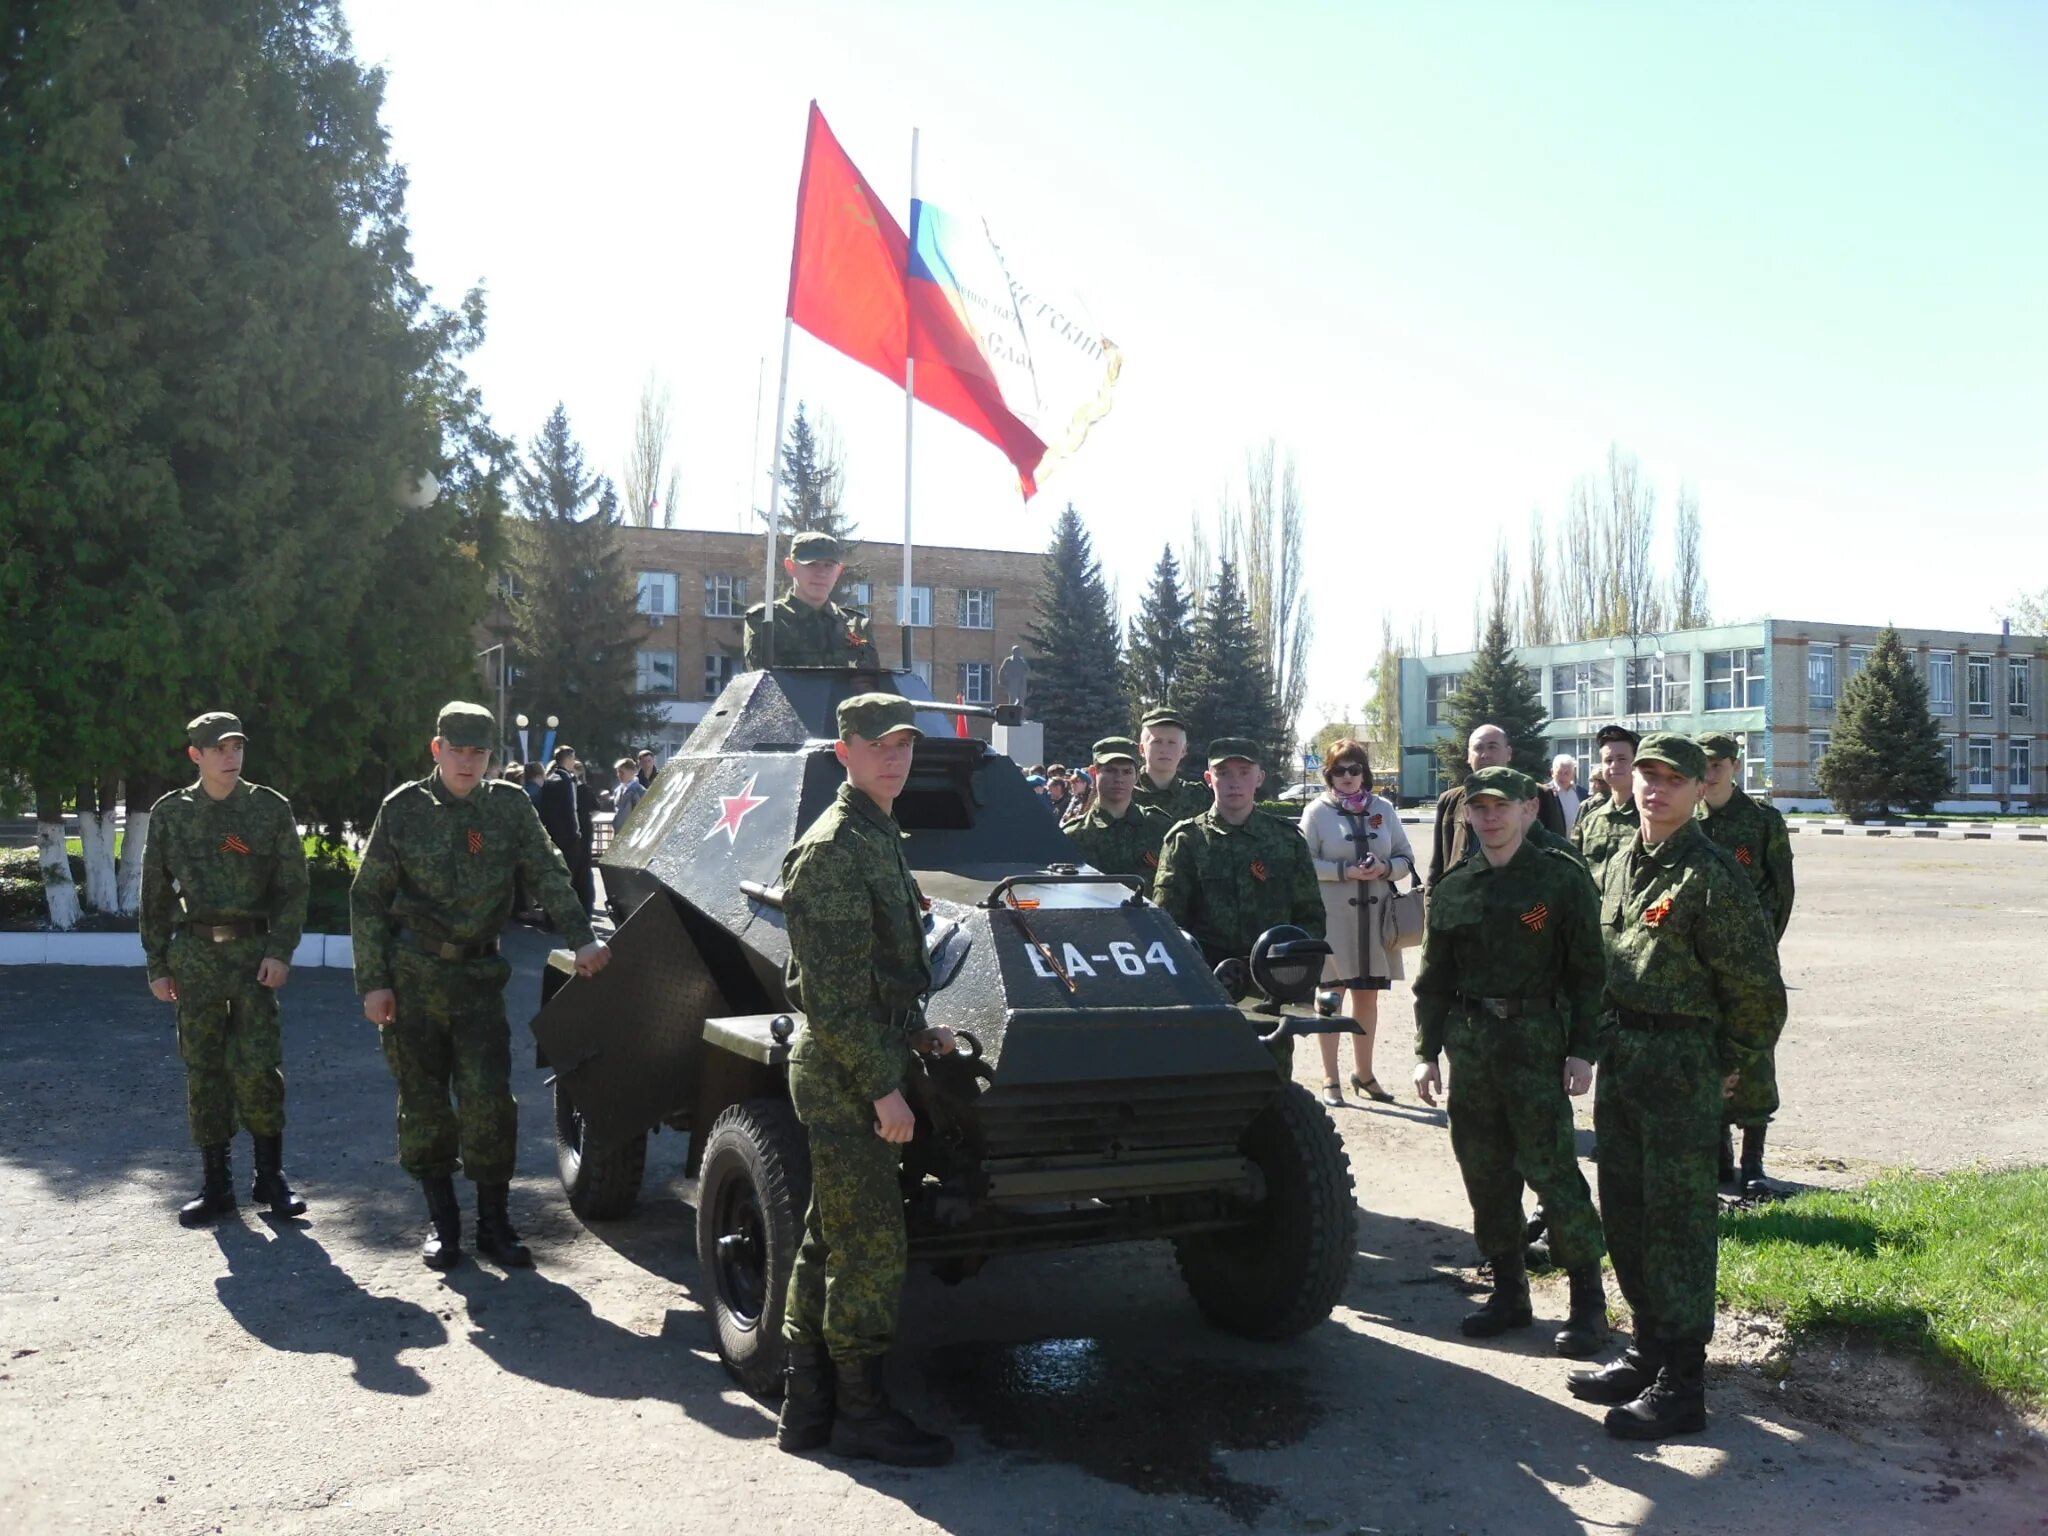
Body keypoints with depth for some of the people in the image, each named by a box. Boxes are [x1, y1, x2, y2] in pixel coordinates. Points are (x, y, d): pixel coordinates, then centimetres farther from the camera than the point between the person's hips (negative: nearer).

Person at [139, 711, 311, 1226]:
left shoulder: (270, 808, 3)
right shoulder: (170, 813, 6)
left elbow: (293, 885, 2)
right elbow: (155, 895, 10)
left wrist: (280, 951, -7)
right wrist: (157, 965, 7)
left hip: (253, 950, -2)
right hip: (194, 952, 2)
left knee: (257, 1065, -6)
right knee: (203, 1068, 5)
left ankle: (270, 1175, 8)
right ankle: (215, 1182, 14)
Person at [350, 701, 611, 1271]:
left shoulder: (510, 807, 2)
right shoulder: (403, 809, -2)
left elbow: (548, 874, -2)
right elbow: (367, 899, 1)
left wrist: (582, 938, -18)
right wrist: (373, 983, -5)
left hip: (479, 974, 1)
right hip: (412, 976, -1)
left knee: (488, 1099, -4)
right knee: (423, 1100, 5)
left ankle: (493, 1221, 8)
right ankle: (441, 1219, 18)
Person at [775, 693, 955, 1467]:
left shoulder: (880, 838, 13)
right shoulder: (833, 849, -17)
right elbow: (832, 992, -22)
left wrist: (915, 1034, 15)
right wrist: (882, 1084, -21)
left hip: (858, 1070, 10)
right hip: (846, 1076, -10)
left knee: (829, 1240, 14)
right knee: (872, 1246, -2)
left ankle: (806, 1407, 23)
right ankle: (861, 1411, 12)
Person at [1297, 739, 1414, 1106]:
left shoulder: (1383, 809, 8)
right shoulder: (1317, 810, -2)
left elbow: (1406, 858, 9)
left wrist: (1385, 868, -11)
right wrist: (1345, 872, -18)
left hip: (1375, 915, 4)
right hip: (1332, 914, -3)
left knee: (1368, 994, 12)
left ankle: (1363, 1072, 26)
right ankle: (1330, 1079, 10)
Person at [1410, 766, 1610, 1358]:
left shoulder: (1562, 878, -3)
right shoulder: (1453, 889, 10)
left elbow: (1589, 972, -4)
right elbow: (1433, 979, 14)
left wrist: (1583, 1050, -10)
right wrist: (1426, 1051, 8)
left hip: (1537, 1042, -5)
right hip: (1470, 1043, 5)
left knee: (1550, 1169, -7)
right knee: (1484, 1171, 9)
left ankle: (1588, 1300, 7)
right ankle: (1508, 1291, 22)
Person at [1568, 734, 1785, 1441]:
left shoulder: (1710, 876, -15)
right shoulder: (1617, 867, 10)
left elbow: (1756, 986, -13)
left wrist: (1732, 1061, -3)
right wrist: (1601, 1041, 16)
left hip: (1682, 1062, -8)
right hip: (1619, 1056, 8)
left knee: (1678, 1219, -2)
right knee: (1624, 1210, 15)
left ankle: (1681, 1383, 7)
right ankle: (1648, 1350, 29)